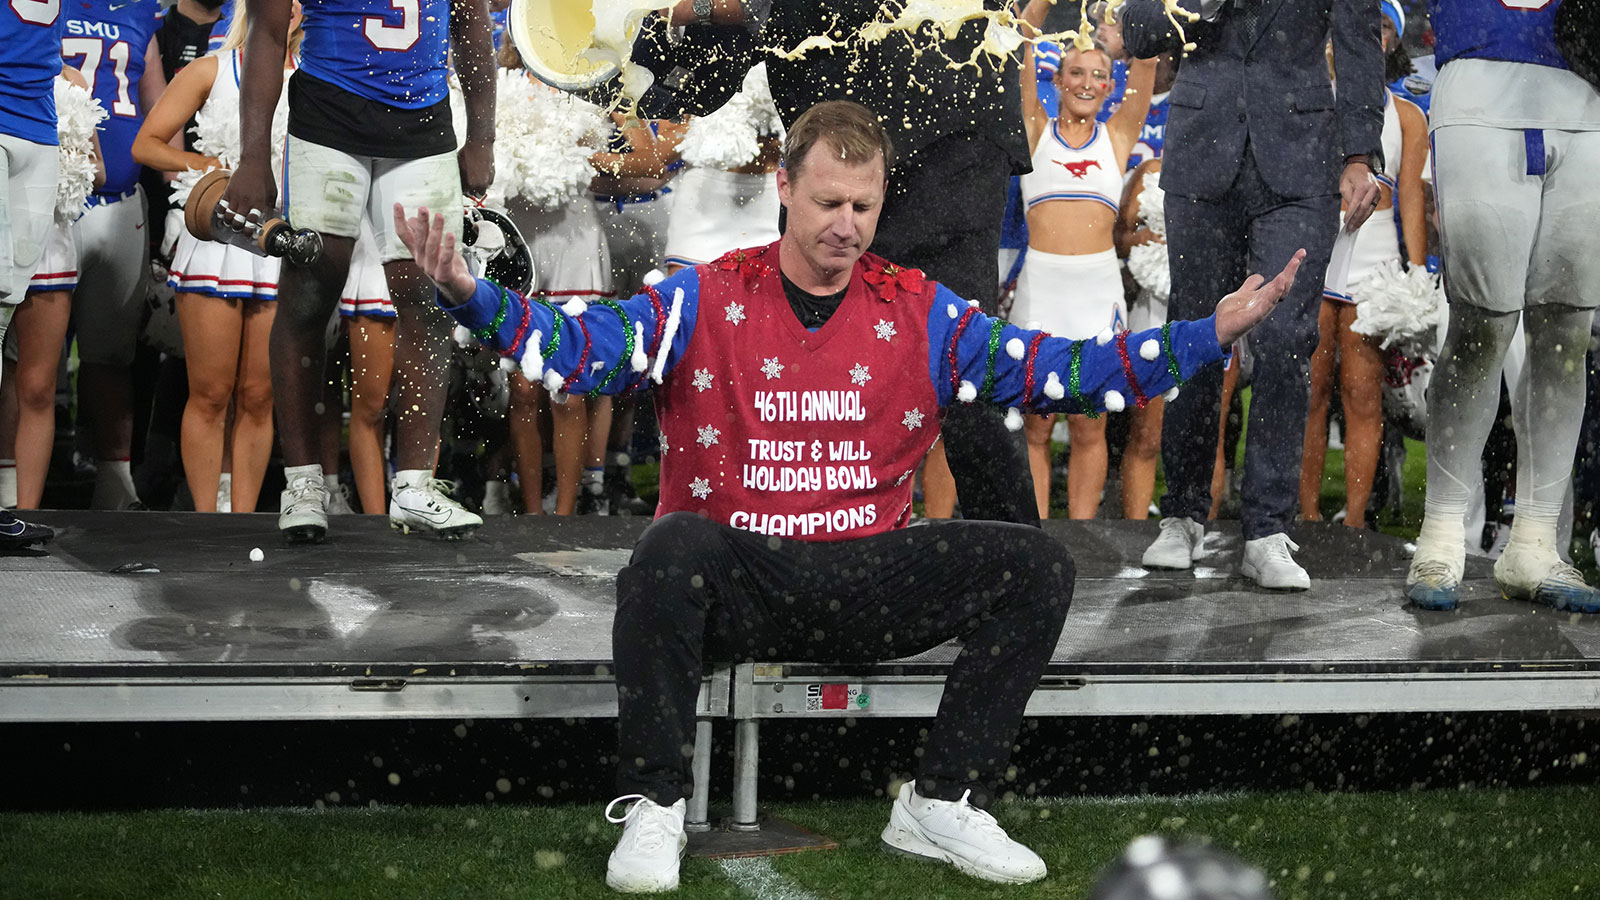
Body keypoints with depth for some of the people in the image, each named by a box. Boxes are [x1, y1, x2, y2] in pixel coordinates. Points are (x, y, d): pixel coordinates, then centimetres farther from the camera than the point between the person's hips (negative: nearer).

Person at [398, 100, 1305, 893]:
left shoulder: (920, 314, 7)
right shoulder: (706, 300, 1)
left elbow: (1057, 371, 4)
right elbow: (579, 346, -10)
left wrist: (1211, 334, -4)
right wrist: (470, 296, -28)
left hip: (866, 583, 3)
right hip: (738, 578, -3)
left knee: (1038, 564, -15)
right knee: (672, 549, -37)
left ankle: (944, 805, -7)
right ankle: (654, 808, -23)